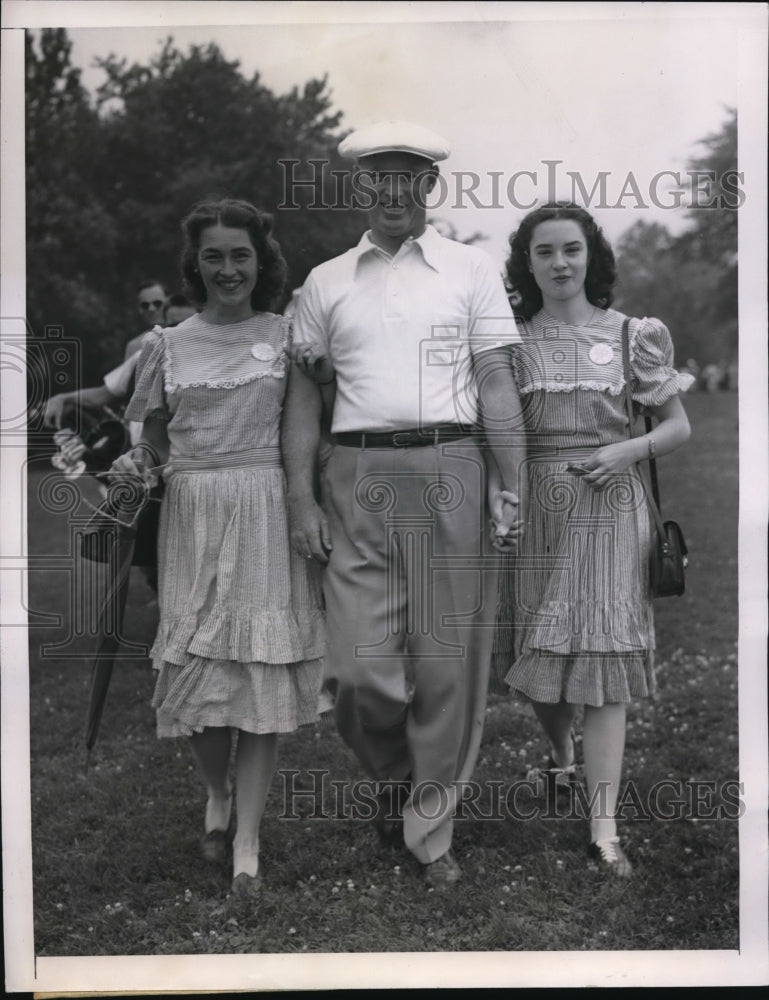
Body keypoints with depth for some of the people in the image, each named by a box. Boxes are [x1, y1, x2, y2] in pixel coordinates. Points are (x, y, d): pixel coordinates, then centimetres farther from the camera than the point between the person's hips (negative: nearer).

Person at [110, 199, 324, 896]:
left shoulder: (285, 337, 6)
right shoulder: (168, 345, 10)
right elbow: (155, 440, 15)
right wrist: (137, 463, -8)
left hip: (269, 513, -1)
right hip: (193, 516, 1)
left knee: (263, 667, -5)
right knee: (196, 662, -1)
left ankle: (248, 841, 2)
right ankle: (218, 791, 29)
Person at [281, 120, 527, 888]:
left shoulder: (471, 271, 9)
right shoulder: (326, 282, 13)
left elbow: (496, 384, 4)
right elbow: (305, 392, 11)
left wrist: (513, 487, -5)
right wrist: (300, 498, 2)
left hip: (449, 473, -1)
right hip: (357, 479, 1)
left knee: (447, 666, 2)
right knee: (361, 669, -4)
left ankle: (430, 831, 16)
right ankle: (393, 780, 27)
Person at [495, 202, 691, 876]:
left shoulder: (634, 335, 2)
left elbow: (679, 425, 7)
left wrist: (626, 451, -11)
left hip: (607, 506, -2)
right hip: (533, 508, 2)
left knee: (600, 653, -7)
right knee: (536, 646, 8)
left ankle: (605, 827, -6)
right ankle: (560, 758, 39)